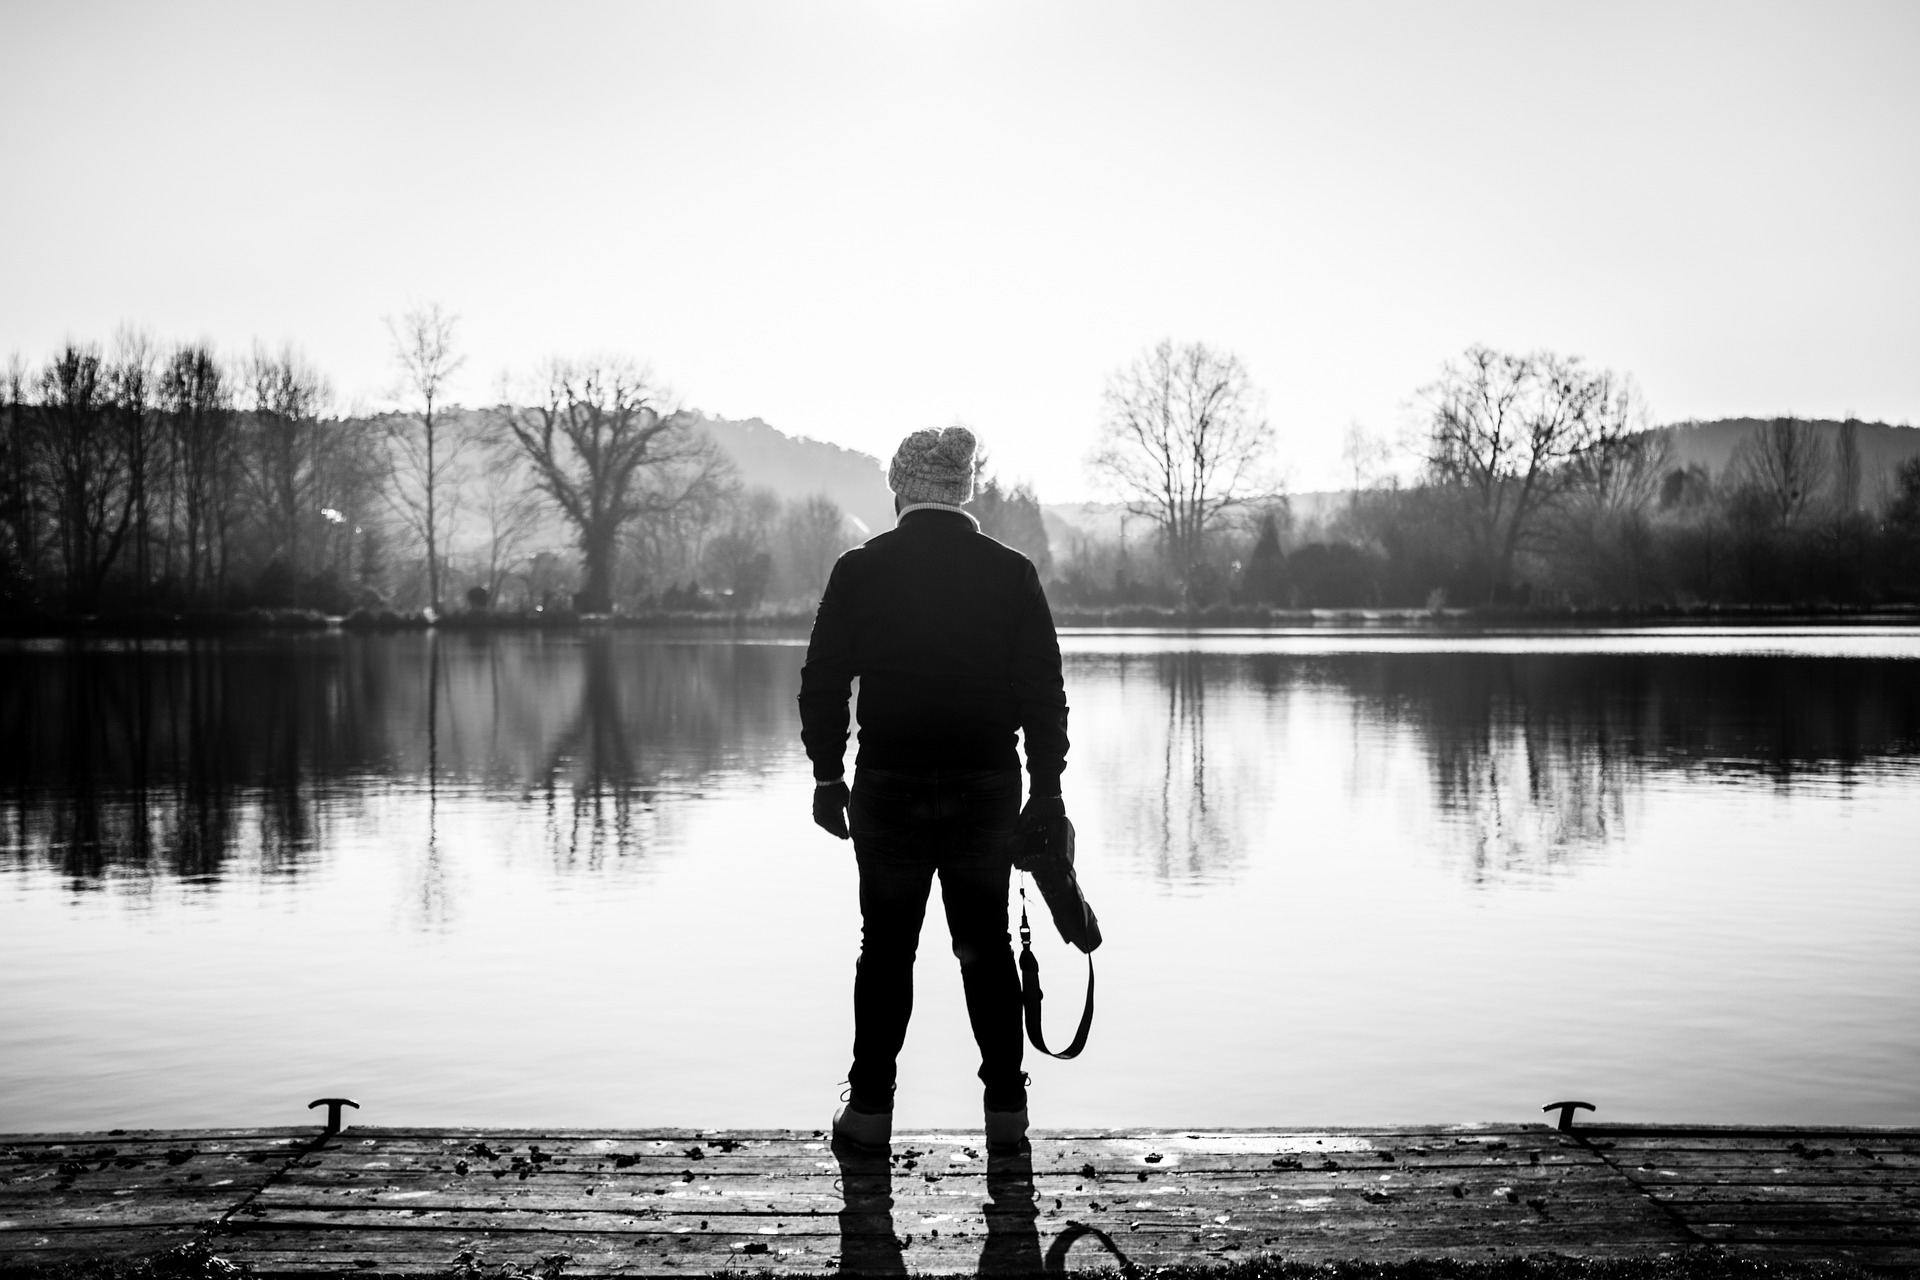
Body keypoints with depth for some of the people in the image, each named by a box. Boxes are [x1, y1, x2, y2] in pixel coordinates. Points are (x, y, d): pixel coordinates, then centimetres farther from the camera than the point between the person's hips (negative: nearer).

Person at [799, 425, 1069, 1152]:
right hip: (989, 785, 1)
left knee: (887, 945, 9)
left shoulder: (859, 570, -3)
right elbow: (1045, 693, 0)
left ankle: (870, 1107, 12)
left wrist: (827, 775, 8)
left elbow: (822, 683, -1)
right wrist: (1046, 790, 6)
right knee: (987, 944, 12)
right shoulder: (1012, 573, -1)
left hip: (888, 785, -1)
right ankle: (1005, 1107, 15)